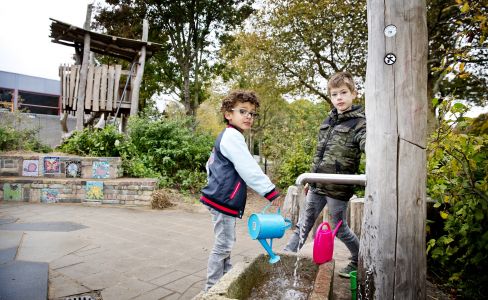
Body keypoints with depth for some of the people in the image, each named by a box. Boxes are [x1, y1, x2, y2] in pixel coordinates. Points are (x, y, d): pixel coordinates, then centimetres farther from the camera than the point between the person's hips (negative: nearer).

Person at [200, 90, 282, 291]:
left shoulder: (225, 137, 18)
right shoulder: (233, 136, -16)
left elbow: (210, 165, 25)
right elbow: (249, 169, -21)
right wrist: (271, 191, -14)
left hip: (221, 198, 11)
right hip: (224, 199, -11)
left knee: (226, 244, 19)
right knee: (222, 246, -2)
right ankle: (212, 288, 10)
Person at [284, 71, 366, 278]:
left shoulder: (360, 123, -8)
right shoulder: (328, 121, 12)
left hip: (338, 188, -6)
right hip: (317, 184, 6)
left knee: (339, 228, 11)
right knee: (303, 224, 13)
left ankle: (359, 261, 36)